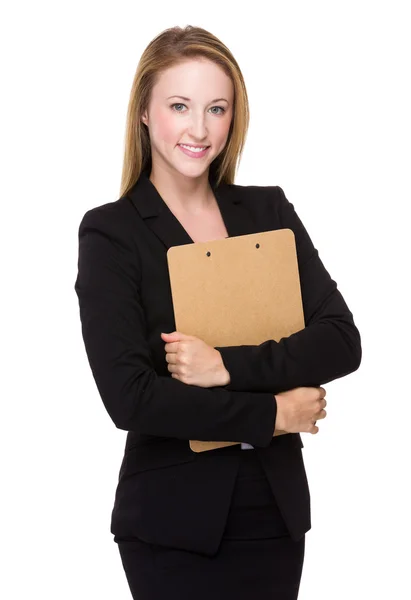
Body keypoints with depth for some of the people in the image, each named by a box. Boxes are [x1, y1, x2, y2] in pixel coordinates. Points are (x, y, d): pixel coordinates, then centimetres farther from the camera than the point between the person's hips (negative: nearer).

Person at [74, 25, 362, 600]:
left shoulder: (269, 211, 5)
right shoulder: (110, 232, -6)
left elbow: (341, 342, -5)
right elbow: (129, 395, -16)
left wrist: (228, 366, -18)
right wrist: (269, 414, -12)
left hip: (276, 506, 3)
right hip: (173, 522, -3)